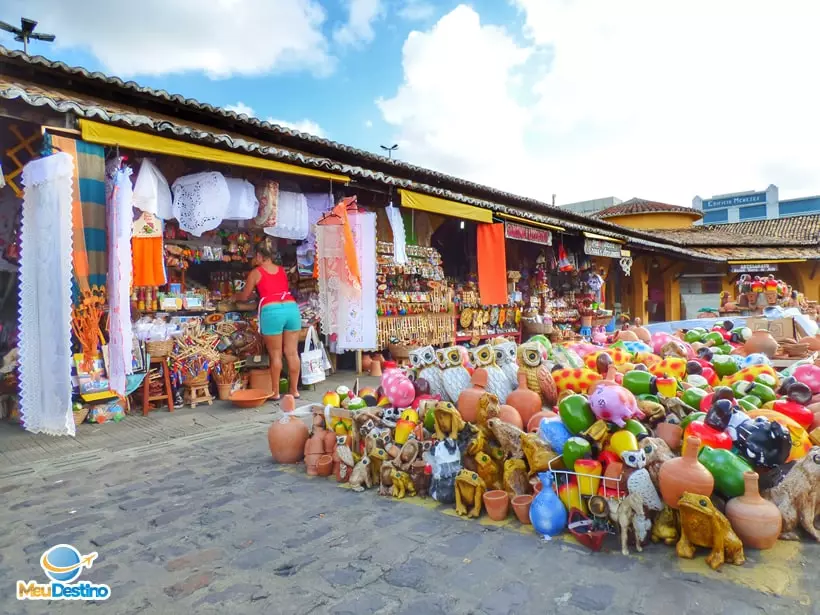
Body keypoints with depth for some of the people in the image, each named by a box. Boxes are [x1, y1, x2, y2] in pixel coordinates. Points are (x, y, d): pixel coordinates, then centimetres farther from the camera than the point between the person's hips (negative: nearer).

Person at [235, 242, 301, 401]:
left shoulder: (256, 272, 8)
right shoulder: (282, 270, 20)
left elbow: (244, 296, 17)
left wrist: (235, 295, 39)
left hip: (272, 311, -4)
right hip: (292, 308, 4)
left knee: (275, 354, 4)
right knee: (292, 352, 7)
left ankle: (275, 392, 11)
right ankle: (294, 390, 14)